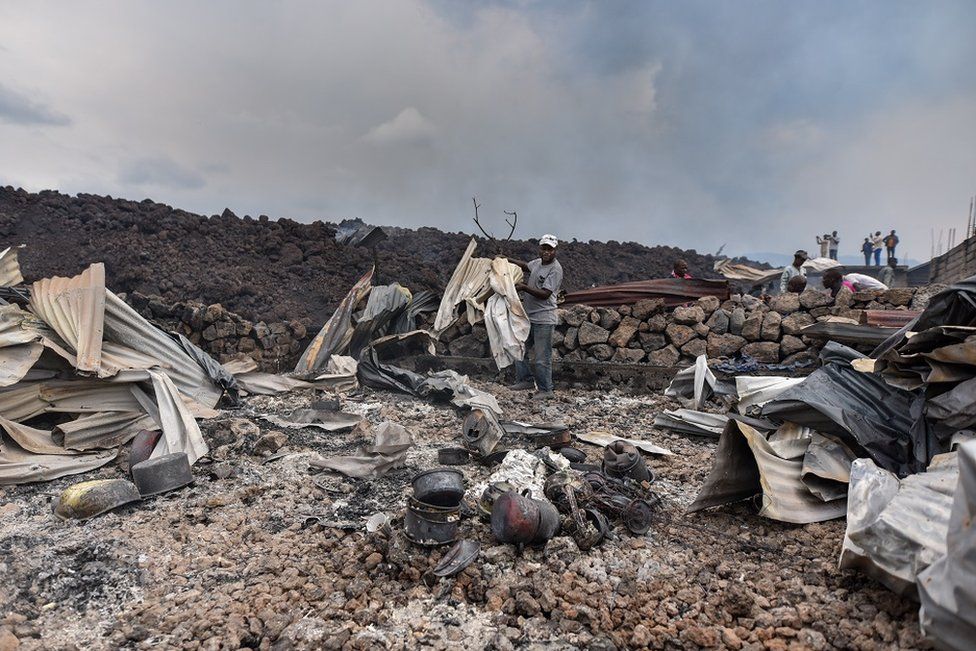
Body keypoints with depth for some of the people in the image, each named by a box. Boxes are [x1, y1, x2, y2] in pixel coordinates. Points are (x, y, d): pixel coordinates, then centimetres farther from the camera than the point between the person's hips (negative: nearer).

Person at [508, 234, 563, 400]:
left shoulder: (555, 269, -14)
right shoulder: (538, 262, 11)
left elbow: (545, 294, -20)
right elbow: (524, 265, 32)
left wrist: (524, 287, -22)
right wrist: (506, 260, 21)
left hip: (543, 319, -9)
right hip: (528, 316, 9)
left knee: (542, 357, -3)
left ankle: (545, 390, 9)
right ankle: (526, 379, 32)